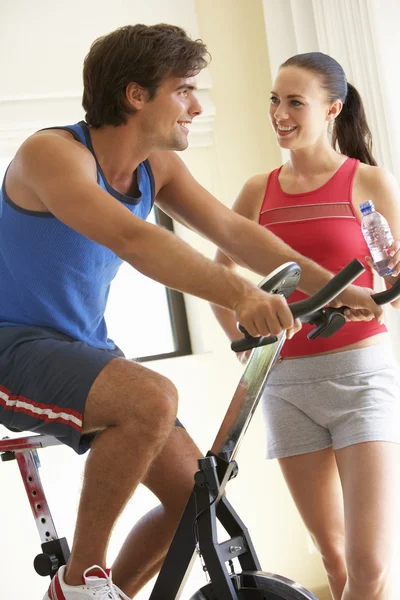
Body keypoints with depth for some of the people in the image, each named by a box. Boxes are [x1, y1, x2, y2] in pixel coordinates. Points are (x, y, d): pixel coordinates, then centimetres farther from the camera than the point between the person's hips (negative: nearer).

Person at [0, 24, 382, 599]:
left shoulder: (157, 168, 3)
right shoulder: (51, 153, -21)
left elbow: (232, 230, -1)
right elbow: (130, 237, -37)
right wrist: (237, 293, -48)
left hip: (85, 347, 8)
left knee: (194, 492, -2)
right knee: (152, 399, -34)